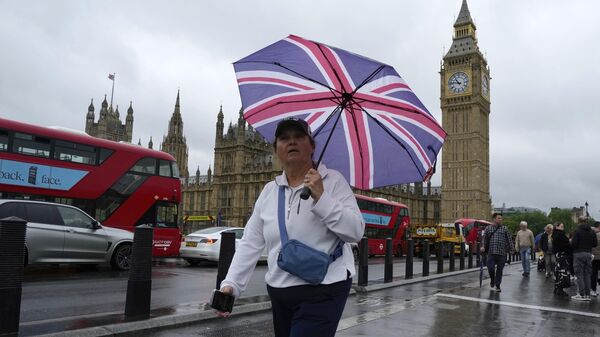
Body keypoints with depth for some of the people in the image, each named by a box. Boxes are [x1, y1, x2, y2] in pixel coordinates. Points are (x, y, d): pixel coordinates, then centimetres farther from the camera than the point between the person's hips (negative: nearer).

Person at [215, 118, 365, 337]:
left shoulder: (332, 180, -5)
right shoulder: (269, 190, 6)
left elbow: (356, 232, -12)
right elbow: (250, 243, 3)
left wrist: (321, 198, -21)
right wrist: (231, 284, -8)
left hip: (322, 292, -4)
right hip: (279, 294, 5)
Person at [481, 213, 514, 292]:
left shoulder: (504, 228, 6)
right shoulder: (488, 228, 7)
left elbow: (509, 239, 7)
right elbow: (484, 239, 10)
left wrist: (511, 250, 2)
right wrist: (483, 247, -3)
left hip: (502, 253, 0)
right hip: (491, 253, 0)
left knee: (499, 270, 4)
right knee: (490, 268, -8)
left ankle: (497, 285, 18)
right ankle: (492, 280, 23)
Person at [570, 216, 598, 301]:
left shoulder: (577, 231, -11)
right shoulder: (592, 232, 4)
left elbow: (573, 244, -15)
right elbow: (595, 244, 7)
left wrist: (571, 241, 7)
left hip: (579, 253, -5)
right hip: (588, 253, 5)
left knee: (579, 275, 0)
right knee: (587, 275, 10)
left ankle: (582, 295, -1)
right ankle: (587, 295, 12)